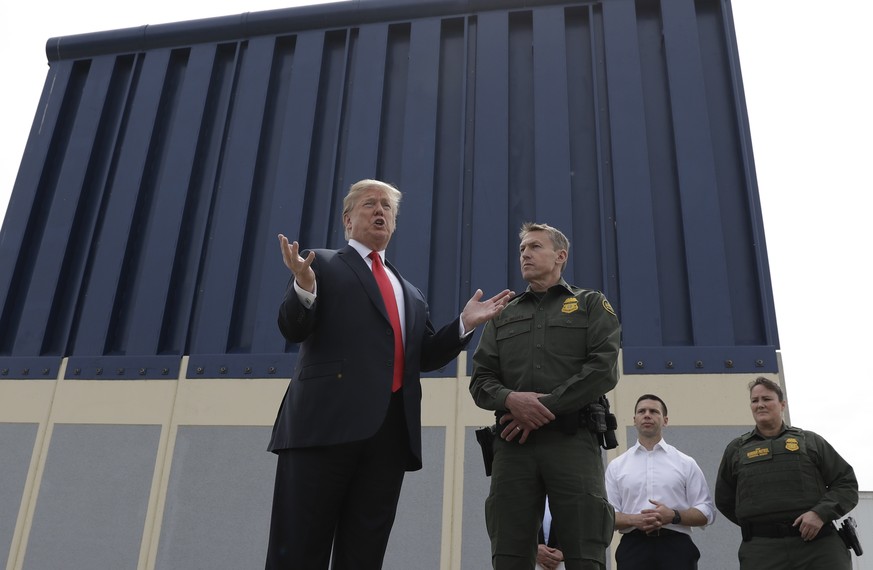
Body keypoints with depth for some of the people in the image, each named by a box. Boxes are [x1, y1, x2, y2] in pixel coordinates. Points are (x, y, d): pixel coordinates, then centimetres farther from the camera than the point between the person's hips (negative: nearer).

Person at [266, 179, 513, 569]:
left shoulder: (410, 294, 25)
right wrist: (304, 289, -20)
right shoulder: (323, 265, 10)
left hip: (391, 430, 5)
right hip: (327, 421, -4)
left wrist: (465, 324, 7)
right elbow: (293, 330, -1)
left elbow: (426, 357, 20)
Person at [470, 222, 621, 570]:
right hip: (513, 443, 3)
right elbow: (480, 380, 14)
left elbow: (603, 369, -1)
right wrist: (510, 399, -9)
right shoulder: (503, 316, 24)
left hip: (573, 440, -3)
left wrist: (545, 407, -10)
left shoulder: (591, 305, 15)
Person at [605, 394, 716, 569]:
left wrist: (673, 516, -11)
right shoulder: (616, 466, 11)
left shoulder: (686, 463, 10)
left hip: (676, 548, 0)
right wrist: (634, 520, -13)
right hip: (633, 549, 0)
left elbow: (706, 512, 7)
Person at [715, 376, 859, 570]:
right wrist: (757, 524, 9)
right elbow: (724, 501, 21)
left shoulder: (810, 441, 14)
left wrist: (821, 513, -7)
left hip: (819, 544, 0)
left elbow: (847, 483, 10)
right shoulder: (736, 449, 15)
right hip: (762, 550, 0)